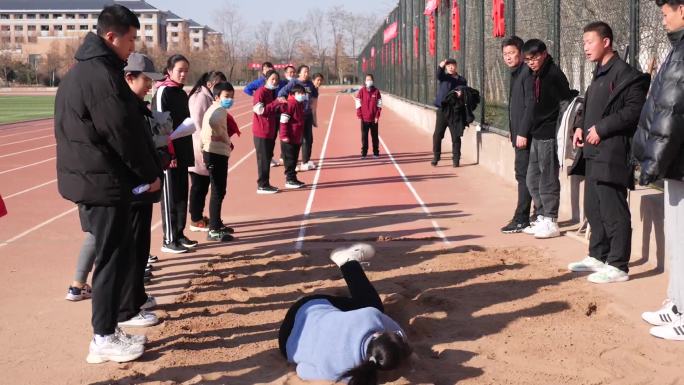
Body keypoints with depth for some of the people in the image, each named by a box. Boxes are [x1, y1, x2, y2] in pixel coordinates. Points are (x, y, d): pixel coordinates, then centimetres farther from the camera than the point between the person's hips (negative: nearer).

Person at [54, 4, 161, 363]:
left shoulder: (80, 70, 14)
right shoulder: (101, 74, -20)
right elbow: (123, 134, -19)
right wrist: (149, 174, -7)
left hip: (87, 178, 10)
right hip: (104, 181, -10)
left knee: (111, 256, 16)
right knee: (113, 259, -2)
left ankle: (107, 329, 22)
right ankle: (104, 339, 6)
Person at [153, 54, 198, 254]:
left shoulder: (182, 93, 14)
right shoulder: (163, 92, -10)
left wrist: (188, 152, 14)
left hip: (182, 152, 8)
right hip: (169, 153, -8)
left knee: (182, 195, 11)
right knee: (170, 197, -3)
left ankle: (179, 234, 19)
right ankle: (169, 240, 3)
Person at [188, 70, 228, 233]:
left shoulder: (209, 98, 14)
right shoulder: (200, 97, -15)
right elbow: (197, 124, -20)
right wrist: (203, 147, -21)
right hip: (200, 149, -9)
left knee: (203, 185, 15)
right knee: (199, 185, -1)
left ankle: (199, 216, 24)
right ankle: (196, 220, 7)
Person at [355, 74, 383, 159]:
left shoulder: (376, 91, 2)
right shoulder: (362, 91, 0)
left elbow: (379, 105, 3)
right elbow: (358, 104, 0)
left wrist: (377, 116, -3)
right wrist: (359, 115, -6)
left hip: (374, 118, 1)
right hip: (364, 118, -1)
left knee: (375, 136, 7)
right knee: (364, 136, 3)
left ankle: (376, 153, 15)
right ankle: (363, 153, 10)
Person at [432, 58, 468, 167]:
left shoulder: (462, 80, 7)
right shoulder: (444, 76, 5)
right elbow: (439, 76, -18)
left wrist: (461, 94, -18)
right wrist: (440, 67, -40)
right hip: (442, 110, 0)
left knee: (456, 136, 2)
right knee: (437, 135, 0)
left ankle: (456, 159, 10)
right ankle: (436, 157, 11)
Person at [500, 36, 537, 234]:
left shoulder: (527, 73, -13)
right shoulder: (516, 74, 17)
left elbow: (530, 106, -19)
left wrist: (523, 133, -22)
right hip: (520, 134, 10)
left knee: (523, 175, -7)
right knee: (524, 175, 12)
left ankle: (521, 219, -4)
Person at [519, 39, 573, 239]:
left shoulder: (554, 74, -13)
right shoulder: (536, 76, 13)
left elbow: (566, 100, -15)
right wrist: (524, 132, 15)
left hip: (548, 134, -9)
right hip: (537, 134, 9)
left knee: (548, 179, -3)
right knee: (533, 179, 14)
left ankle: (551, 222, 4)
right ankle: (542, 218, 23)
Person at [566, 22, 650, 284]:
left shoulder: (625, 74, -11)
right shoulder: (599, 75, 19)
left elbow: (634, 110, -19)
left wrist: (601, 128, -18)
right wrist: (581, 126, 9)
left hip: (612, 154, -10)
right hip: (593, 153, 10)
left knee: (613, 211, -6)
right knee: (593, 208, 16)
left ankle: (617, 266, 0)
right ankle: (597, 257, 27)